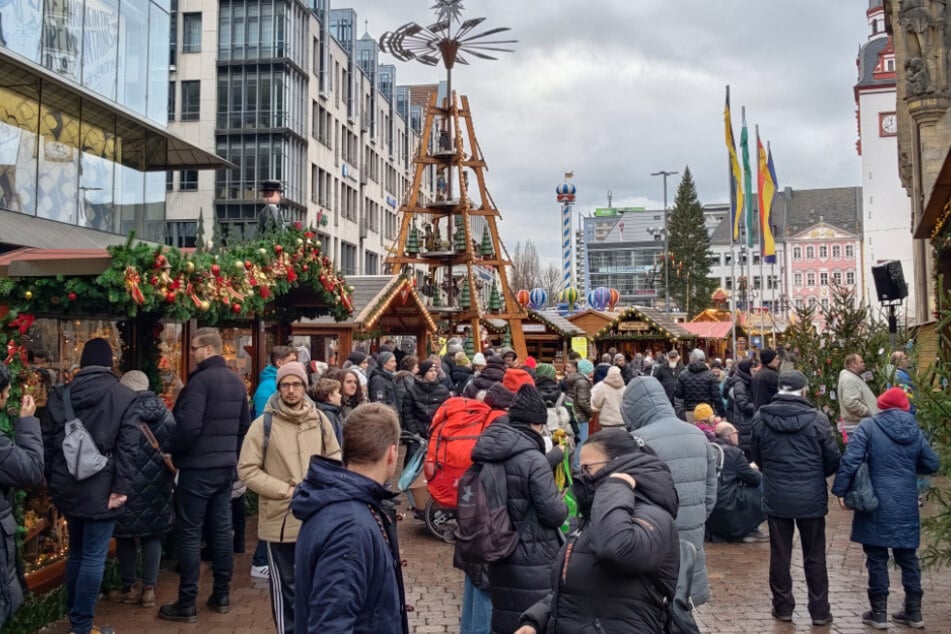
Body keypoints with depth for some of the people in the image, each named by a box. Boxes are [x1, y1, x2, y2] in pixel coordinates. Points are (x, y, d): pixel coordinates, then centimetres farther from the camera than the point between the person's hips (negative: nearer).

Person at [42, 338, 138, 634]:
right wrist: (122, 487, -12)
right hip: (101, 489, -5)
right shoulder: (125, 396, -7)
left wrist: (53, 482, 16)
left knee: (76, 551, 20)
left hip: (67, 488, 5)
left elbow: (47, 445, 9)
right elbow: (127, 447, -14)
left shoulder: (59, 396, 6)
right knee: (94, 557, 1)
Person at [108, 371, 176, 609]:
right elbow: (174, 446, 5)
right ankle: (148, 589, 15)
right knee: (152, 535, 13)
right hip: (157, 485, 4)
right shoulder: (164, 412, 1)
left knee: (125, 535, 12)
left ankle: (128, 588, 22)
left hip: (128, 485, -3)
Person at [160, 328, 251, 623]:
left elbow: (188, 426, -24)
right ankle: (222, 596, 21)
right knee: (222, 529, 13)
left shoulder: (200, 380, -16)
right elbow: (245, 425, 15)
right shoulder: (237, 382, 10)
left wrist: (172, 452, -7)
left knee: (189, 534, 0)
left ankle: (187, 604, 7)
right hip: (226, 466, 8)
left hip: (198, 467, -8)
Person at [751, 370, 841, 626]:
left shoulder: (760, 418, -7)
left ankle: (783, 607, 23)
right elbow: (833, 460, -4)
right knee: (814, 556, 12)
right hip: (811, 498, -1)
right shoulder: (816, 419, -13)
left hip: (775, 497, 1)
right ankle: (819, 611, 21)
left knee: (780, 554, 13)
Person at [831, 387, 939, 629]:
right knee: (907, 556, 16)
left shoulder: (869, 426, -9)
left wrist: (840, 490, -11)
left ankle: (879, 612, 9)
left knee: (877, 557, 4)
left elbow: (851, 459, -18)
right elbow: (932, 464, 12)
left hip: (878, 503, -4)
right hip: (907, 505, 4)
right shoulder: (914, 429, 5)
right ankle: (913, 611, 23)